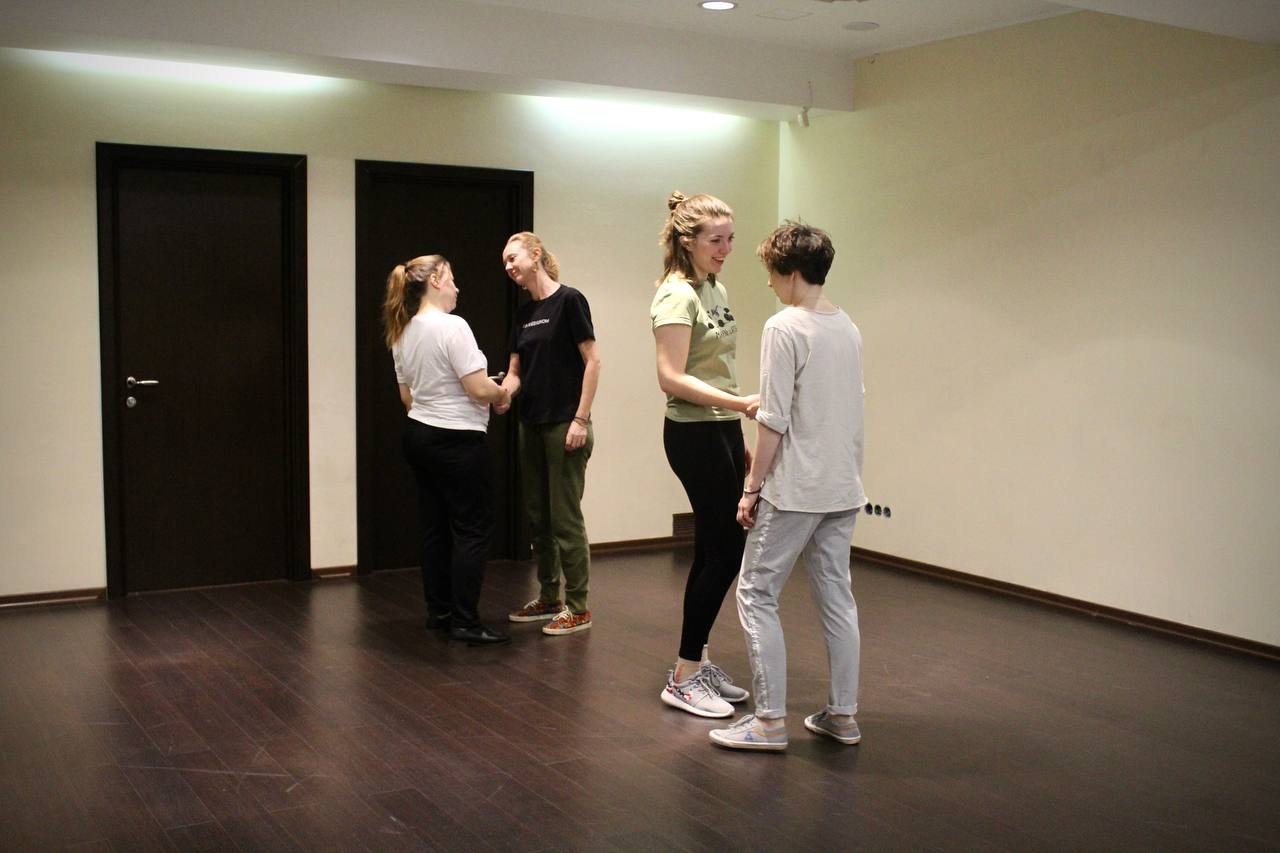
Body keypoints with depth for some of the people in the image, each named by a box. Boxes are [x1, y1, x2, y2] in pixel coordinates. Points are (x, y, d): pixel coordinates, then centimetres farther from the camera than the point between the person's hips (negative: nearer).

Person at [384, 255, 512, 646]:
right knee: (472, 528, -2)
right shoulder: (452, 327, -17)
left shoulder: (402, 333, 9)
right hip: (456, 441, -9)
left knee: (435, 527, 14)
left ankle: (438, 611, 23)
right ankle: (465, 623, 0)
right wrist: (502, 395, 0)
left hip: (418, 435, 9)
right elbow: (480, 389, -19)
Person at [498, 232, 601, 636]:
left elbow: (592, 361, -12)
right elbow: (515, 372, 12)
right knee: (537, 516, 12)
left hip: (564, 426, -8)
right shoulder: (524, 313, 12)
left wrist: (581, 420, -16)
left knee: (565, 517, -4)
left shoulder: (569, 300, -9)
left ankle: (578, 608, 5)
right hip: (531, 425, 8)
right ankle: (548, 599, 24)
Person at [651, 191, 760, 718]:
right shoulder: (677, 296, -14)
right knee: (725, 550, -5)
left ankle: (697, 662, 24)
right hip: (695, 433, -9)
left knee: (716, 550, 12)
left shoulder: (717, 290, 13)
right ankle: (683, 678, 5)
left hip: (723, 430, 9)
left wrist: (739, 437, 17)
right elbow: (672, 379, -22)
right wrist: (741, 403, -28)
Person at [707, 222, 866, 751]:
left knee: (756, 594, 1)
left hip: (795, 490, -8)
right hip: (844, 489, 8)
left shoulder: (784, 328, -14)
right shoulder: (848, 329, 10)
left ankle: (770, 721, 2)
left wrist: (752, 488, -9)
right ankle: (842, 715, 20)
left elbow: (773, 421, -16)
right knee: (836, 597, 13)